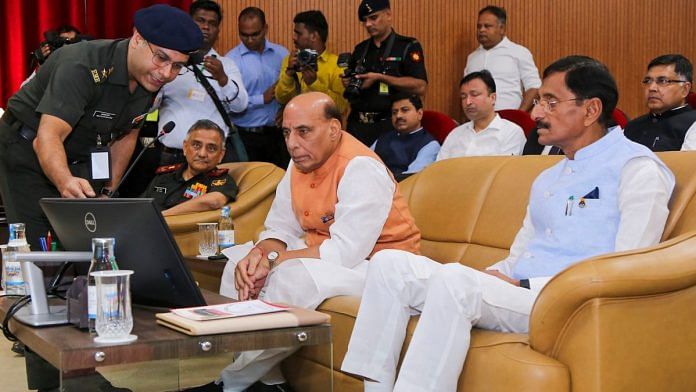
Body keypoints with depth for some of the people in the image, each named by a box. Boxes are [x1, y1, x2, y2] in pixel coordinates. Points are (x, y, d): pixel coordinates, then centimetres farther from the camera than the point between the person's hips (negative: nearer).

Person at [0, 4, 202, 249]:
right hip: (28, 152, -6)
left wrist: (109, 191, 3)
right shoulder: (82, 66, -30)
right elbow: (48, 137, -41)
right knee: (34, 249, -15)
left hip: (80, 160, 6)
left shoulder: (151, 80, -7)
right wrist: (66, 182, -60)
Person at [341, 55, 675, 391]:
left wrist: (523, 285, -14)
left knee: (454, 278, -33)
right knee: (389, 263, -4)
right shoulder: (548, 178, 25)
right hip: (517, 292, 9)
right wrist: (490, 276, 2)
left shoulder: (637, 169, -2)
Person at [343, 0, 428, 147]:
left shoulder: (408, 46, -3)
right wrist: (348, 84, 2)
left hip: (390, 124, -5)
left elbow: (420, 87, -14)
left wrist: (380, 77, -16)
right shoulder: (360, 49, 15)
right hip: (358, 124, 5)